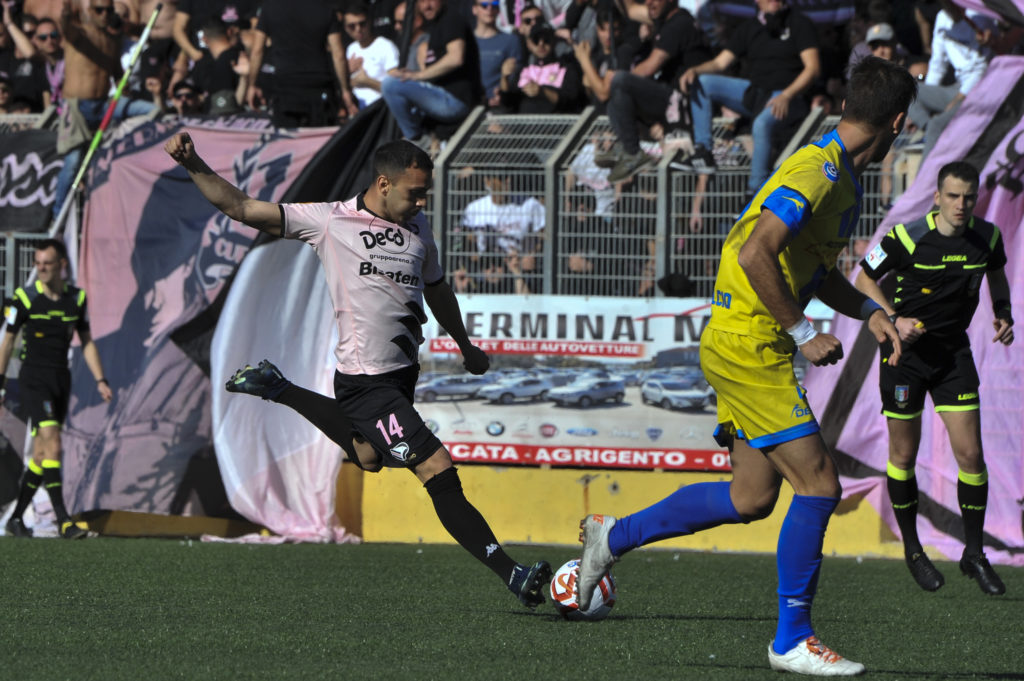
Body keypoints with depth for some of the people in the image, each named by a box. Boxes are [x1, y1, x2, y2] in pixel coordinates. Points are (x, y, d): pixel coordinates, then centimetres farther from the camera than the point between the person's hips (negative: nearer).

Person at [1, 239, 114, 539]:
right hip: (34, 379, -5)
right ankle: (64, 522, -23)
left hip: (61, 380, 5)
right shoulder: (25, 298, -7)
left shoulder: (77, 298, 5)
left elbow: (87, 342, 12)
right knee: (52, 445, -19)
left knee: (41, 455, 7)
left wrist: (100, 381, 3)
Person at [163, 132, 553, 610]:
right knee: (437, 470, -17)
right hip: (365, 380, -8)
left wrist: (466, 346, 36)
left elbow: (436, 290, 27)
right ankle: (511, 575, -20)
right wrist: (192, 165, -20)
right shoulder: (329, 221, -9)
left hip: (402, 370, 8)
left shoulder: (418, 228, 9)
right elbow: (239, 207, -8)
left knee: (366, 456, 31)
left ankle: (278, 390, 44)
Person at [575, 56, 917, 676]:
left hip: (745, 349, 10)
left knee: (752, 498, 13)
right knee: (819, 484, -10)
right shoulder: (817, 171, -19)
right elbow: (756, 255, -28)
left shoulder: (842, 177, 14)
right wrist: (804, 334, -21)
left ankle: (614, 537, 26)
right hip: (748, 344, -10)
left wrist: (869, 312, 11)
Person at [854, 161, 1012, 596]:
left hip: (953, 352, 3)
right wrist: (895, 318, -18)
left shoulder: (986, 237, -5)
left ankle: (974, 554, 8)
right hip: (906, 349, -3)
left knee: (970, 453, -5)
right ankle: (912, 551, 22)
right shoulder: (907, 238, -17)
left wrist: (1002, 314, 2)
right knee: (904, 455, 5)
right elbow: (864, 279, -4)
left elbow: (996, 272, 18)